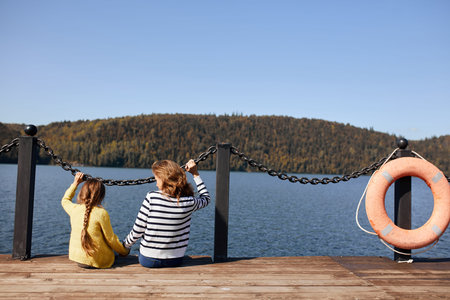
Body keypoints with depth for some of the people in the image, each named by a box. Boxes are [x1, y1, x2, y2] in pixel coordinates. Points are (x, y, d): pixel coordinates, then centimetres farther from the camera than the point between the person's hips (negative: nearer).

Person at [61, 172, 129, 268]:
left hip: (76, 257, 4)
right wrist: (124, 251, 5)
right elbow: (111, 239, -10)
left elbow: (65, 200, 22)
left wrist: (75, 183, 23)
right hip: (97, 261, -4)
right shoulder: (101, 213, -17)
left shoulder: (74, 209, -4)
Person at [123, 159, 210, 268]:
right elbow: (206, 198, 12)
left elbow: (137, 231, -13)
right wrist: (196, 174, 14)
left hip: (148, 260, -2)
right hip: (176, 261, 2)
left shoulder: (151, 197, -19)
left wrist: (125, 245, 6)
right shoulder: (189, 202, -13)